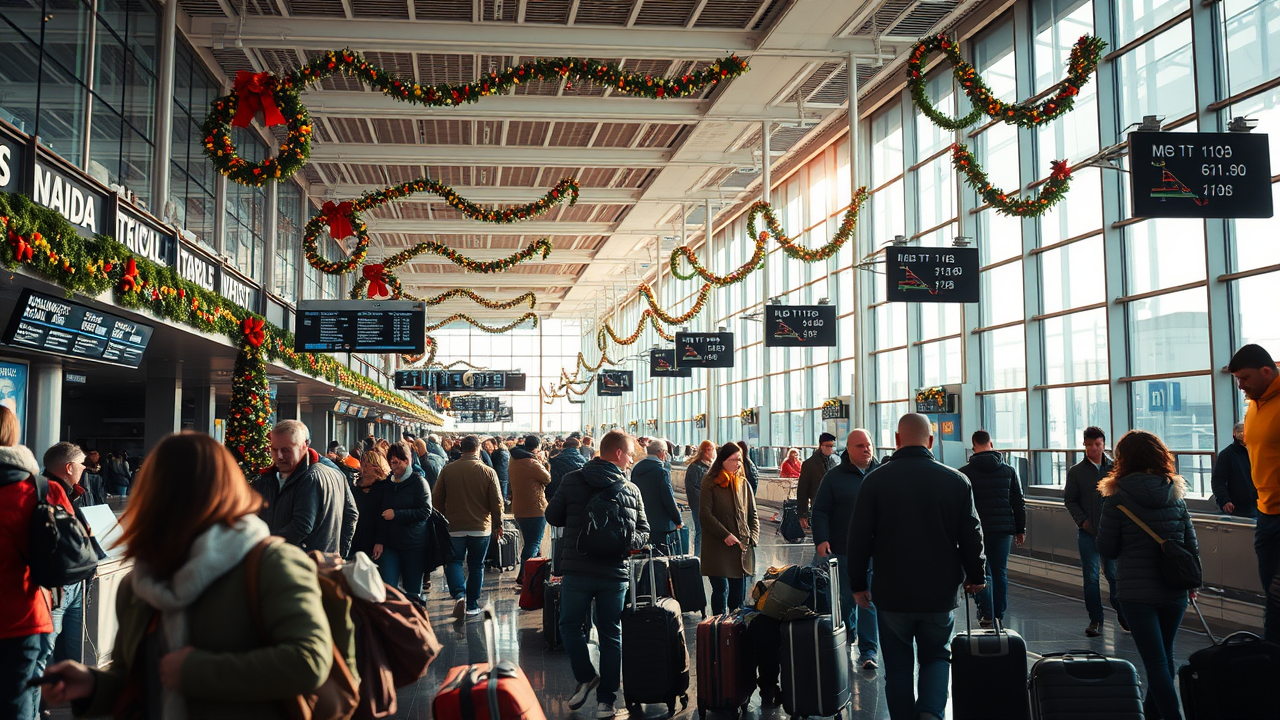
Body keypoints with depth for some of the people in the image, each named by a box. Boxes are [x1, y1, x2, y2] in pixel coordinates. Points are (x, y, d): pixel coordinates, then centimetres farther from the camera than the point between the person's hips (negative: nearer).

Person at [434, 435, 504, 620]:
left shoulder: (447, 470, -3)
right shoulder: (488, 472, -8)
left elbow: (438, 499, 4)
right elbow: (497, 502, -5)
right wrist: (498, 526, 7)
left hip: (454, 527, 0)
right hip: (481, 528, 0)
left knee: (454, 562, 11)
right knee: (476, 566, 12)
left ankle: (459, 595, -13)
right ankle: (472, 606, 16)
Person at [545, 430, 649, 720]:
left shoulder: (571, 480, -2)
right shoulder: (631, 489, 0)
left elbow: (552, 516, 6)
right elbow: (643, 532, 1)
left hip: (576, 569, -1)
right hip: (614, 573, 1)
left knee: (570, 625, 21)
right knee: (611, 636, 11)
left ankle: (585, 677, 15)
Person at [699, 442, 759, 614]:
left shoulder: (743, 483, 12)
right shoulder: (709, 483, -3)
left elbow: (752, 514, 15)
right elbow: (705, 513, -9)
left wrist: (753, 537, 1)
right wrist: (725, 535, -14)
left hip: (742, 547, 5)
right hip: (717, 548, -4)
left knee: (739, 592, 7)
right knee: (721, 589, -3)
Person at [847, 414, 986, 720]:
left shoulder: (875, 480, -7)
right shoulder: (956, 480, -3)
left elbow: (859, 538, -5)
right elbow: (972, 536, 2)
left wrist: (858, 584, 7)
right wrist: (976, 576, 18)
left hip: (891, 594, -1)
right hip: (940, 594, 1)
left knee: (898, 669, 11)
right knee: (937, 657, 18)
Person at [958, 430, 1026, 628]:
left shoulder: (965, 472, -4)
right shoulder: (1008, 470, 5)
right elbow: (1019, 502, 7)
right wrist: (1020, 529, 14)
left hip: (977, 529, -2)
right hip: (1004, 529, 2)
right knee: (1000, 572, 10)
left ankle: (986, 613, -2)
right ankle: (999, 616, 13)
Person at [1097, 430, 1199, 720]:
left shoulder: (1117, 497, -10)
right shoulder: (1175, 493, 2)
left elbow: (1107, 549, -6)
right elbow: (1191, 544, 6)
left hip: (1138, 592, -5)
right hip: (1175, 591, 5)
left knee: (1155, 661, -1)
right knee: (1165, 653, 21)